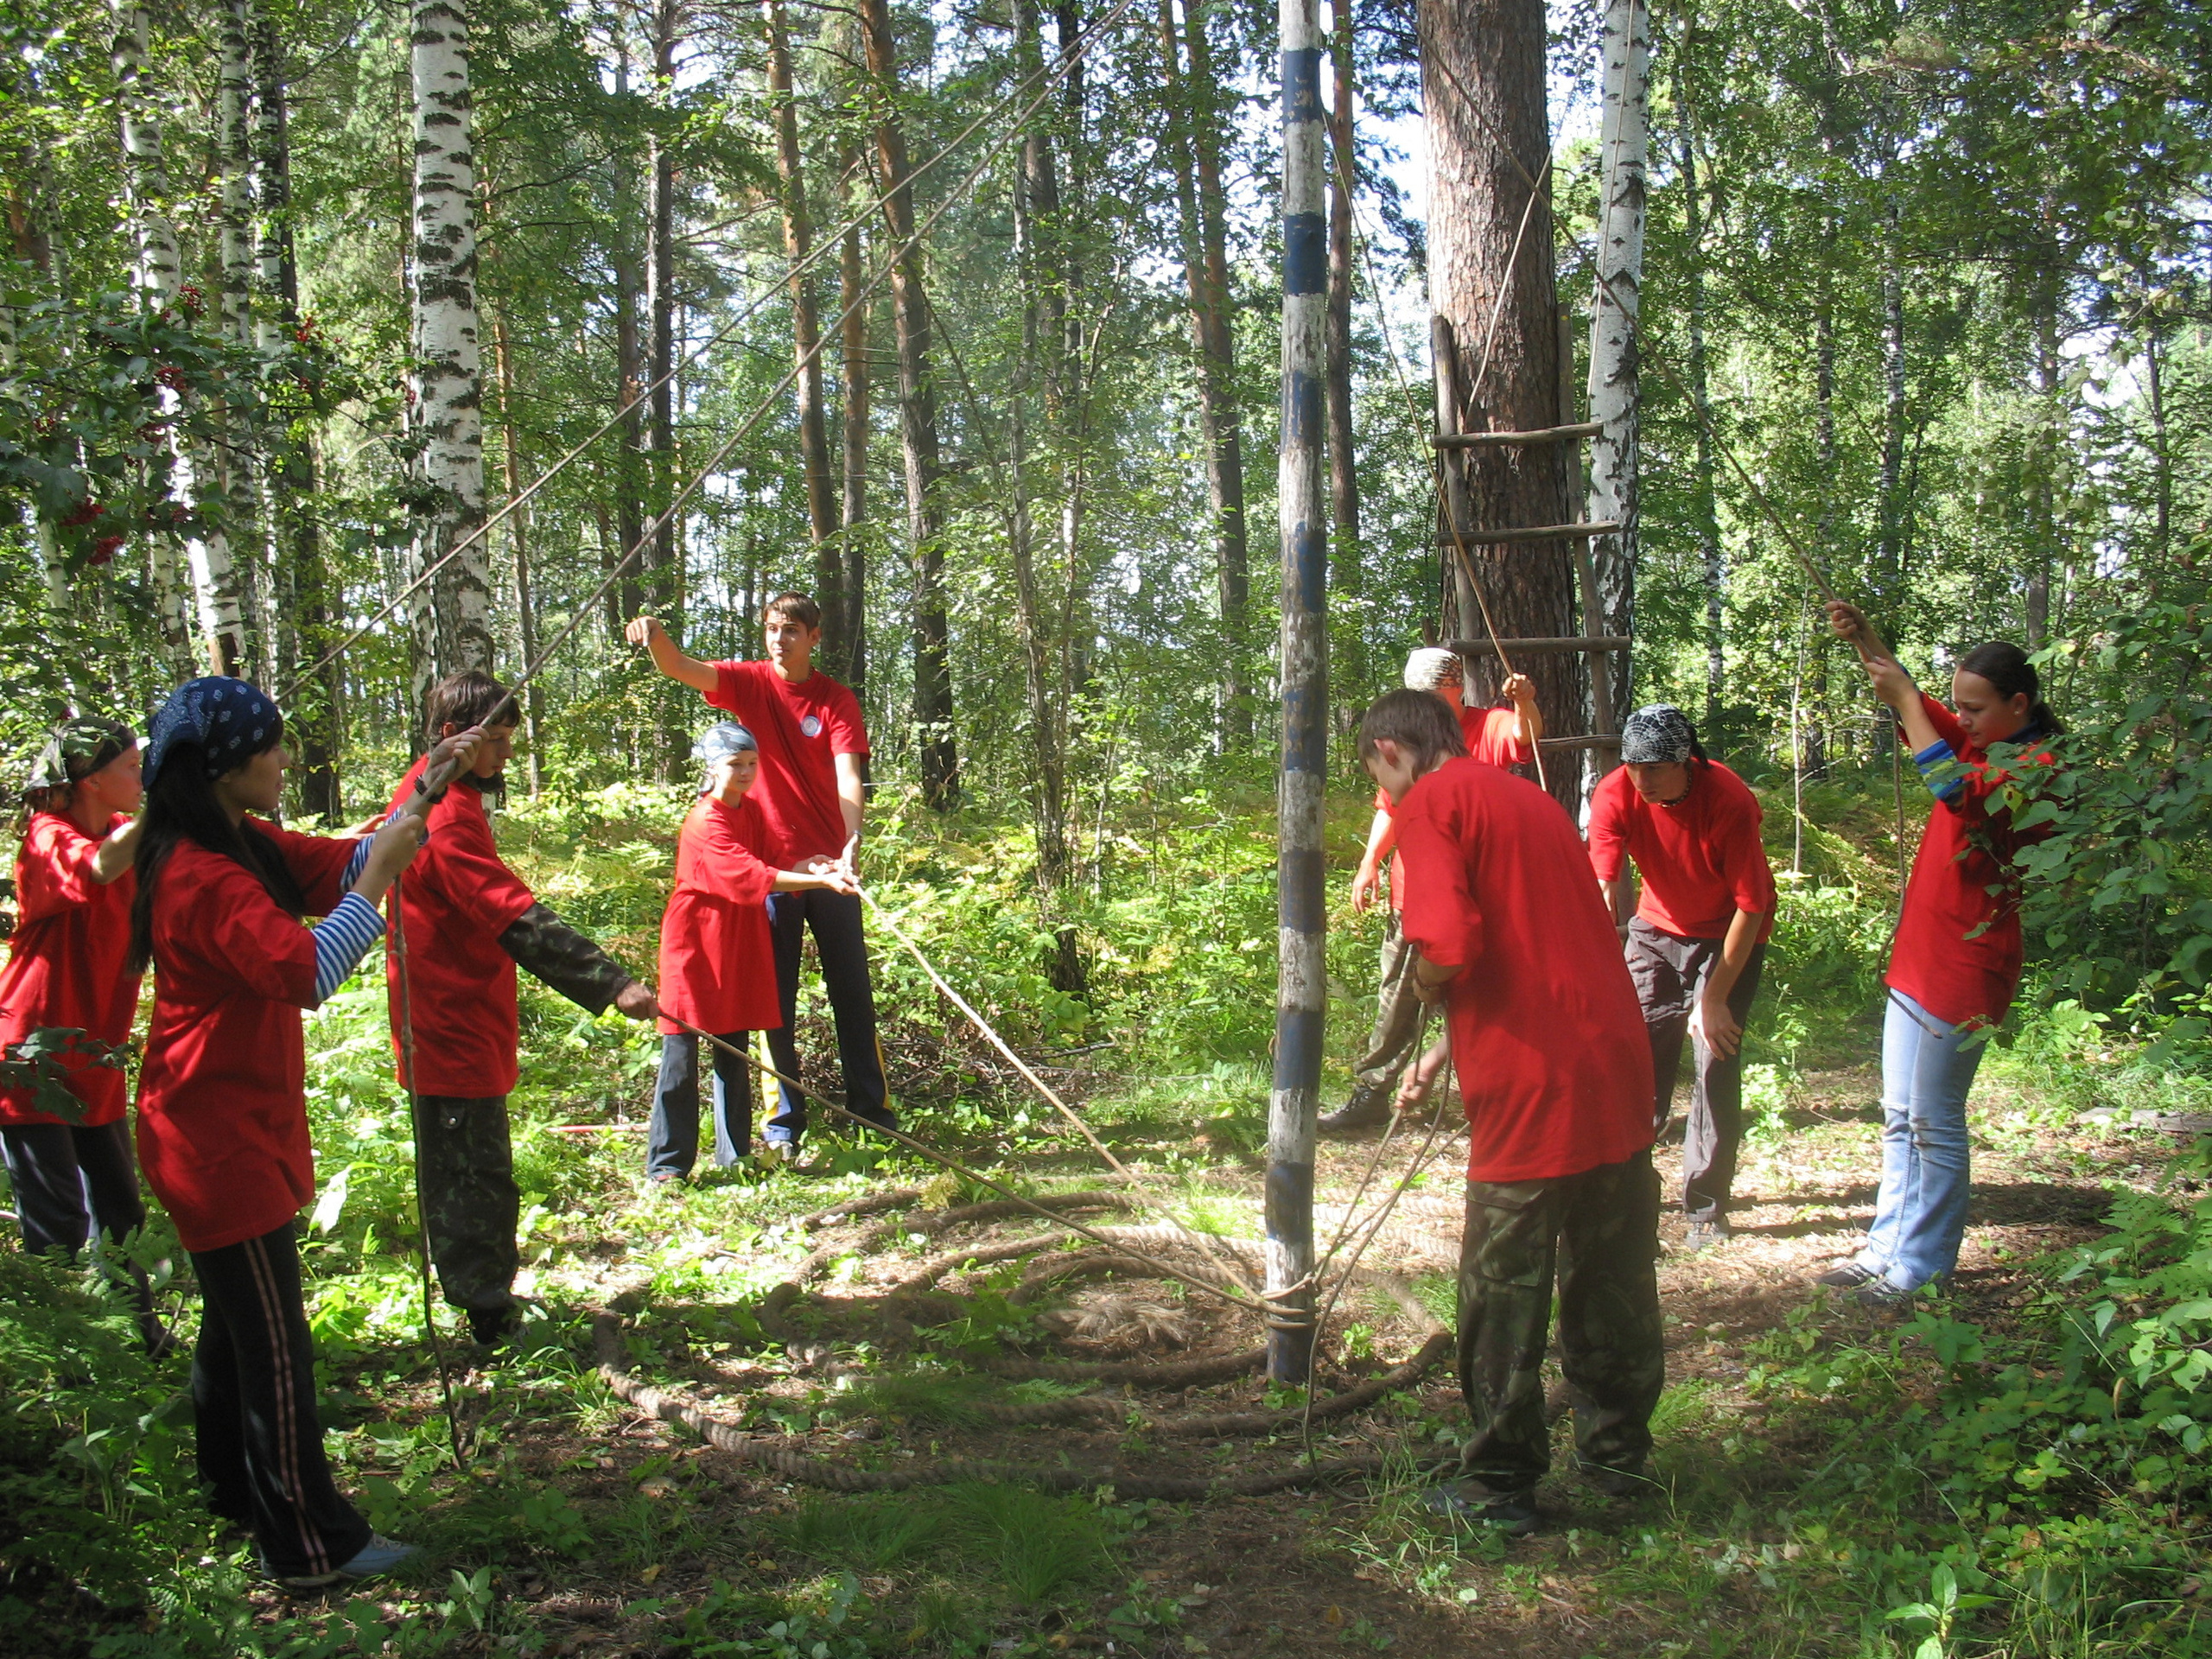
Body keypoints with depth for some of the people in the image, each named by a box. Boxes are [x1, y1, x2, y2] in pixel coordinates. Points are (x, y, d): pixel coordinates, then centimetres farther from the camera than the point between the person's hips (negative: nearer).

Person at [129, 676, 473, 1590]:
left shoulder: (244, 845, 5)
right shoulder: (202, 878, -24)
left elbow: (342, 866, 10)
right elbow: (306, 972, -33)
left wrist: (424, 789, 2)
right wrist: (379, 874, -28)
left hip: (233, 1128, 10)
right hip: (220, 1139, -10)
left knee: (236, 1323, 23)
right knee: (274, 1343, -4)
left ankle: (236, 1493, 39)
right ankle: (309, 1545, 5)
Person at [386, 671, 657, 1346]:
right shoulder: (447, 816, -23)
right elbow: (520, 921, -32)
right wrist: (611, 983, -36)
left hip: (456, 1018, 11)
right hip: (455, 1026, -11)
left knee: (464, 1171, 20)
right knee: (479, 1180, -3)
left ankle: (485, 1300, 33)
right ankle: (488, 1316, 5)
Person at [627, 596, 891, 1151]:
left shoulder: (836, 700, -2)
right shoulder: (750, 684, 1)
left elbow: (848, 774, -15)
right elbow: (679, 668, -15)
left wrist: (853, 839, -32)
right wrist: (656, 636, -38)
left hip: (830, 864, 0)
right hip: (770, 864, 0)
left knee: (851, 989, 7)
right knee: (775, 995, 4)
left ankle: (871, 1110, 16)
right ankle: (784, 1119, 11)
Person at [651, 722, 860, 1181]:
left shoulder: (752, 810, 9)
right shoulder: (705, 822, -17)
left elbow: (763, 867, 10)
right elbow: (749, 875, -28)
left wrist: (806, 866, -10)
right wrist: (820, 880, -34)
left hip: (739, 944, 7)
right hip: (695, 944, -7)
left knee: (734, 1053, 11)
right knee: (681, 1055, -4)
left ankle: (735, 1153, 19)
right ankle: (667, 1161, 2)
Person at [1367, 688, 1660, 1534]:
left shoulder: (1431, 802, -6)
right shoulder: (1529, 796, 20)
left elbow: (1448, 950, -21)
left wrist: (1421, 986, 2)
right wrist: (1439, 1057, 31)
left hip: (1532, 1092, -8)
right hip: (1618, 1072, 8)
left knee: (1504, 1297, 6)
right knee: (1613, 1280, 20)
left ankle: (1501, 1486, 17)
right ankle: (1616, 1450, 33)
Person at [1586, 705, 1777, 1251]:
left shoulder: (1729, 800, -29)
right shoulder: (1614, 795, -22)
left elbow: (1751, 907, -22)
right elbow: (1602, 886, -30)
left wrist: (1714, 998, -21)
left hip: (1729, 935, -3)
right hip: (1658, 927, 3)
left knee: (1716, 1060, -10)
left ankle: (1706, 1206, 1)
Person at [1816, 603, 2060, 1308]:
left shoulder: (2036, 766, -15)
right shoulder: (1982, 747, 12)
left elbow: (1956, 789, -31)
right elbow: (1913, 706, 16)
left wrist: (1905, 701, -24)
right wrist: (1864, 638, -1)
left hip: (1966, 968, -9)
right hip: (1917, 959, 9)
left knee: (1934, 1122, -3)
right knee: (1901, 1116, 13)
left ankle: (1924, 1268, 6)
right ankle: (1888, 1244, 21)